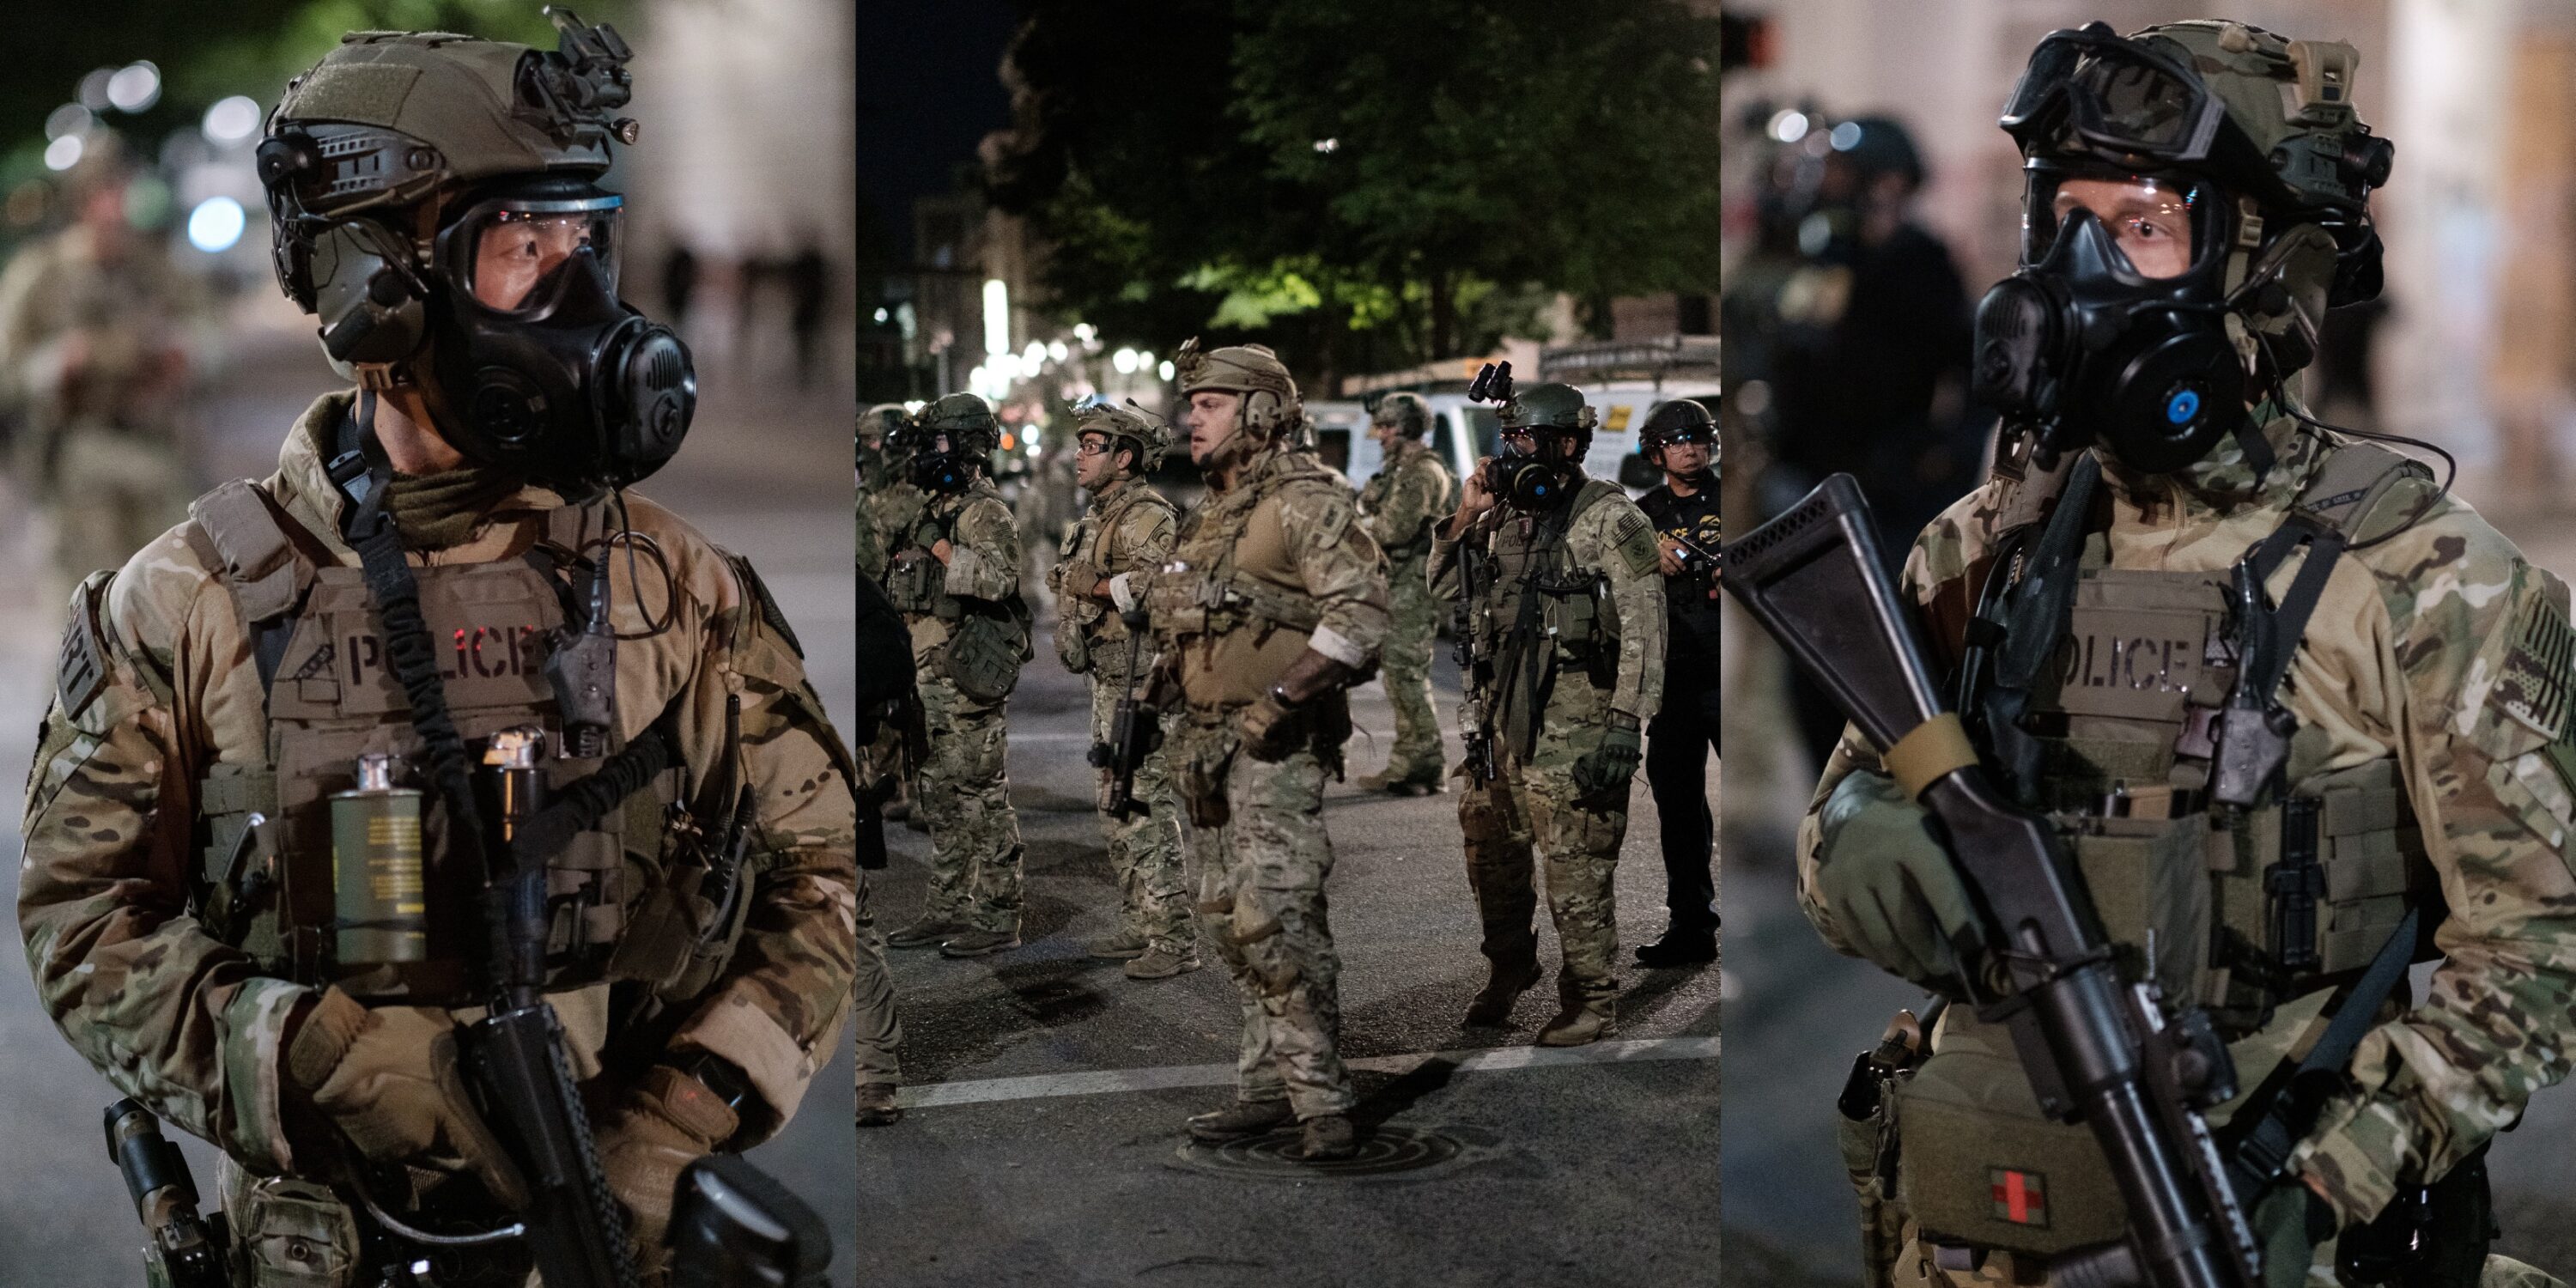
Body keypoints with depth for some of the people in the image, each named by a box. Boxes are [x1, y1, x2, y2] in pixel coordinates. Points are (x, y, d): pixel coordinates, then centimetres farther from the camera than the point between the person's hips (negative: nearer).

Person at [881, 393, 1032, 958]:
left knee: (981, 795, -5)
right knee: (942, 798, 14)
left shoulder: (985, 512, -12)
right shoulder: (935, 510, 17)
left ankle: (999, 917, -1)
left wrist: (941, 549, -23)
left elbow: (997, 578, -29)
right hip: (931, 675, 10)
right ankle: (948, 910, 21)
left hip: (967, 678, -10)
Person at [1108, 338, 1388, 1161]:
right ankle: (1268, 1086, 15)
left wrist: (1284, 695, -24)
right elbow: (1160, 591, 36)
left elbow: (1361, 609, -21)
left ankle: (1322, 1102, -9)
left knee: (1277, 918, -15)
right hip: (1207, 745, 9)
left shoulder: (1304, 502, -10)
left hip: (1276, 746, -9)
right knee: (1229, 921, 9)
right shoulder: (1208, 519, 17)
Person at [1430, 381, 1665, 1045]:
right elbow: (1444, 591, 18)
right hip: (1505, 714, 8)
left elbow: (1644, 628, -13)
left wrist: (1625, 723, -19)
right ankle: (1509, 969, 35)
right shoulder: (1506, 518, 11)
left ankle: (1594, 1002, 5)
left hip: (1572, 720, -8)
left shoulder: (1611, 520, -10)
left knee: (1575, 865, -5)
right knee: (1489, 844, 16)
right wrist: (1465, 517, 3)